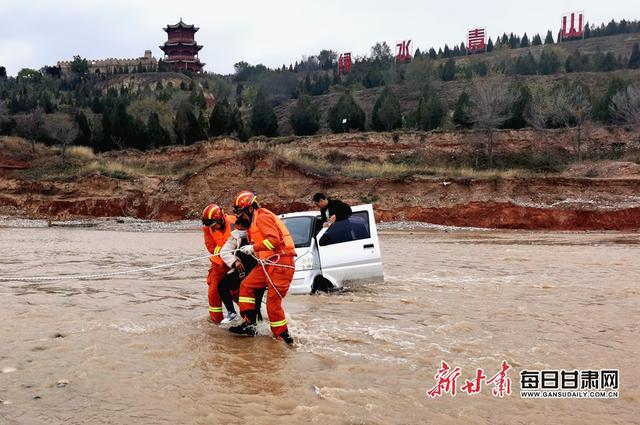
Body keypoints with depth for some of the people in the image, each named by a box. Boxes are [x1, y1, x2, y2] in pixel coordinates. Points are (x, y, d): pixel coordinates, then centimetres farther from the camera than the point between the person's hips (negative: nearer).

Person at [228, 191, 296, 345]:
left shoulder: (262, 217, -11)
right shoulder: (254, 221, 21)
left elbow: (274, 239, -22)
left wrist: (253, 247, -18)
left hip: (280, 263, -11)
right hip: (267, 263, 11)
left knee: (273, 300, -10)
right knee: (246, 285, 8)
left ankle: (282, 335, 1)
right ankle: (249, 324, 9)